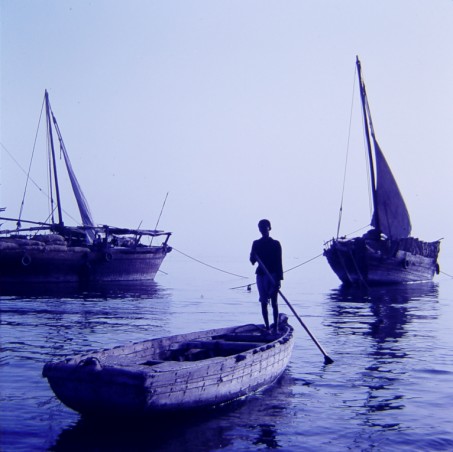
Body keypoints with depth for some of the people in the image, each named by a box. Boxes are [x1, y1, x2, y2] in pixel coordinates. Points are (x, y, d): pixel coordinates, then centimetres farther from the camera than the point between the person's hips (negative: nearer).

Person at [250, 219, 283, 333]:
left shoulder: (275, 244, 0)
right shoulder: (256, 244, 9)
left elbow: (279, 262, -4)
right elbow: (253, 261, 7)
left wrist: (279, 279, -11)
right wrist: (253, 257, -17)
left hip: (273, 275, -3)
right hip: (261, 274, 3)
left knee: (274, 302, -6)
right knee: (263, 302, 4)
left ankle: (275, 327, -3)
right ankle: (267, 327, 9)